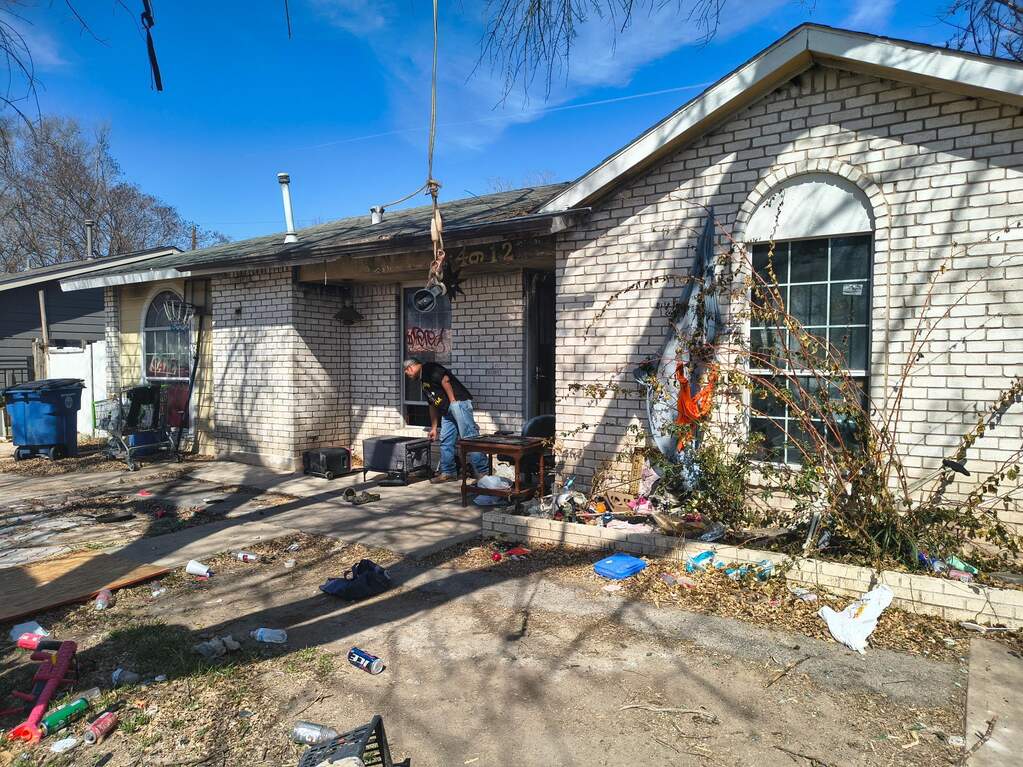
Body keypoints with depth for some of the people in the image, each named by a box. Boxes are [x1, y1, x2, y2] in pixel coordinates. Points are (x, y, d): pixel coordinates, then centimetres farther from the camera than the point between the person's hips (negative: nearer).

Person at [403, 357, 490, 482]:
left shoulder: (429, 368, 0)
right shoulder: (423, 380, 28)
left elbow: (445, 380, -16)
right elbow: (433, 405, 29)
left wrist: (453, 401, -16)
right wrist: (434, 428, 29)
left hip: (458, 403, -10)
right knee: (445, 441, 11)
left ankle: (483, 472, -14)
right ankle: (447, 472, 19)